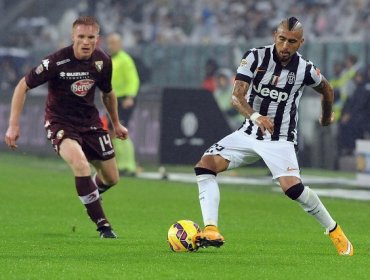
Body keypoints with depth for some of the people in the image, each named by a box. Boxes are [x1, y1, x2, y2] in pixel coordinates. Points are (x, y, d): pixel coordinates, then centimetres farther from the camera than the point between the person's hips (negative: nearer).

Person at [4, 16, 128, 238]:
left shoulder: (102, 61, -8)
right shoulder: (57, 61, -23)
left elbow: (108, 93, 14)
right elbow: (23, 86, -12)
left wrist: (116, 124, 24)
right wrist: (14, 125, -15)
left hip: (90, 121, 5)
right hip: (60, 122, -5)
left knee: (111, 178, 9)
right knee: (80, 164, -32)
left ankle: (91, 194, 47)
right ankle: (102, 224, -21)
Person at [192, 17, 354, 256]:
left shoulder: (305, 70, -10)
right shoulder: (255, 58, -11)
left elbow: (326, 89, 14)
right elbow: (237, 96, -21)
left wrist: (327, 116, 31)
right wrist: (255, 116, -40)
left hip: (280, 140, -2)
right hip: (249, 134, 2)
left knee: (292, 187, -24)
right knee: (205, 165, -17)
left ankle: (334, 231, -2)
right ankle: (211, 231, -19)